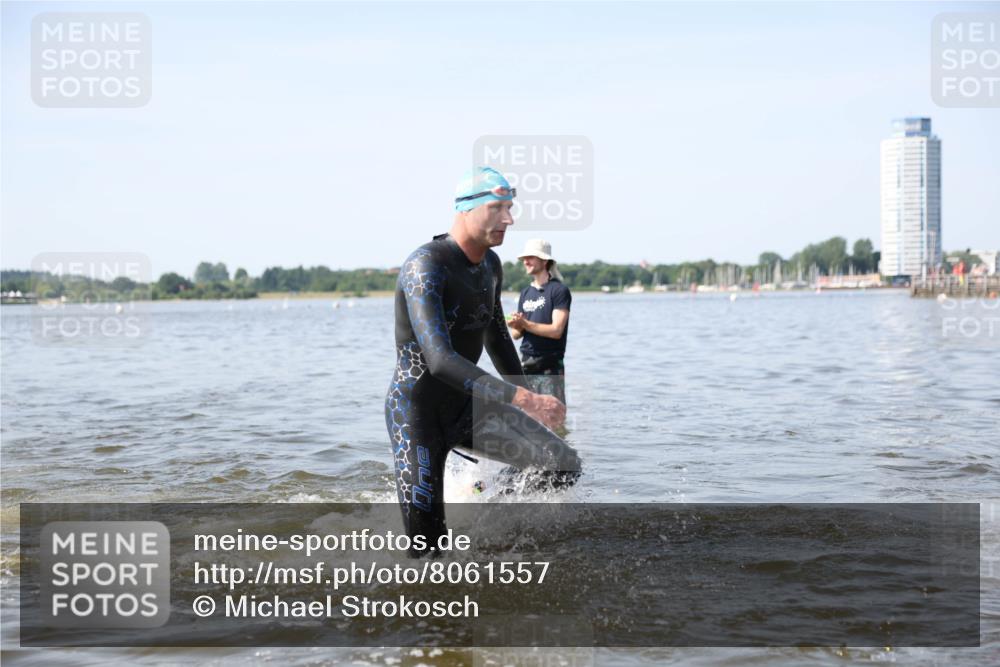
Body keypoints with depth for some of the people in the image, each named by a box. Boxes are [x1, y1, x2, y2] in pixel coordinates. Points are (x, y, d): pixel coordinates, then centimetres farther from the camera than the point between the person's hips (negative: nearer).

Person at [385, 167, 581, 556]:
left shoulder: (491, 265, 3)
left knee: (565, 466, -5)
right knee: (427, 545, -10)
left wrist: (529, 398, 28)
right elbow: (440, 360, -35)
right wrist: (521, 399, -41)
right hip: (417, 412, -7)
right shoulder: (426, 266, -23)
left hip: (467, 406, 7)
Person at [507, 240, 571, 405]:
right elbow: (516, 334, 14)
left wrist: (525, 324, -20)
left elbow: (556, 330, -15)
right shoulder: (526, 292, 15)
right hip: (526, 365, 6)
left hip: (550, 368, -6)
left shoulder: (559, 290, -6)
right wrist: (516, 327, -10)